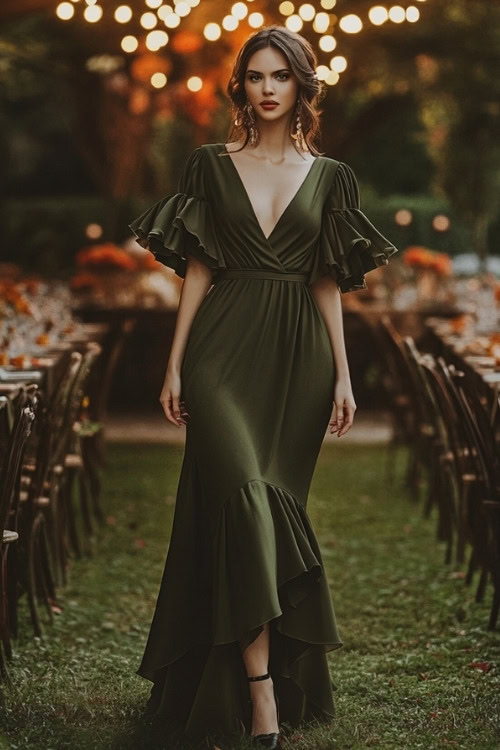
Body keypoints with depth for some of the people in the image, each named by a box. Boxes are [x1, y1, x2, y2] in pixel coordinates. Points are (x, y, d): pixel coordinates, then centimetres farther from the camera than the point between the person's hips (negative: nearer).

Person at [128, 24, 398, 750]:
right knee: (243, 496, -17)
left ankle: (273, 677, 18)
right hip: (225, 351, -2)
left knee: (273, 503, 5)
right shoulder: (212, 166, 6)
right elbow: (196, 269, 5)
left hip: (298, 358, 2)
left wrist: (343, 375, 4)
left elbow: (328, 284, 10)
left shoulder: (329, 177, 9)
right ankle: (261, 689, -18)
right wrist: (174, 365, 0)